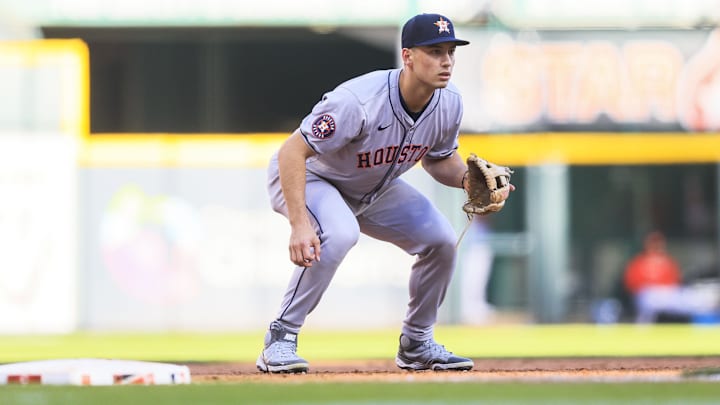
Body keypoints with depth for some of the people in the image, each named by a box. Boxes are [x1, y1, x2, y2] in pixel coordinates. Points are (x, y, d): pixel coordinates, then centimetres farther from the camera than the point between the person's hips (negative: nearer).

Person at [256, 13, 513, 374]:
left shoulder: (449, 104, -16)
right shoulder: (358, 102, -38)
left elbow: (438, 158, 5)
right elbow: (291, 153, -36)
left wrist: (466, 179, -18)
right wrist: (299, 225, -45)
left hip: (374, 188, 7)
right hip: (310, 178, -7)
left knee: (441, 240, -4)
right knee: (339, 233, -36)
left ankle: (416, 344, 16)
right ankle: (280, 339, -23)